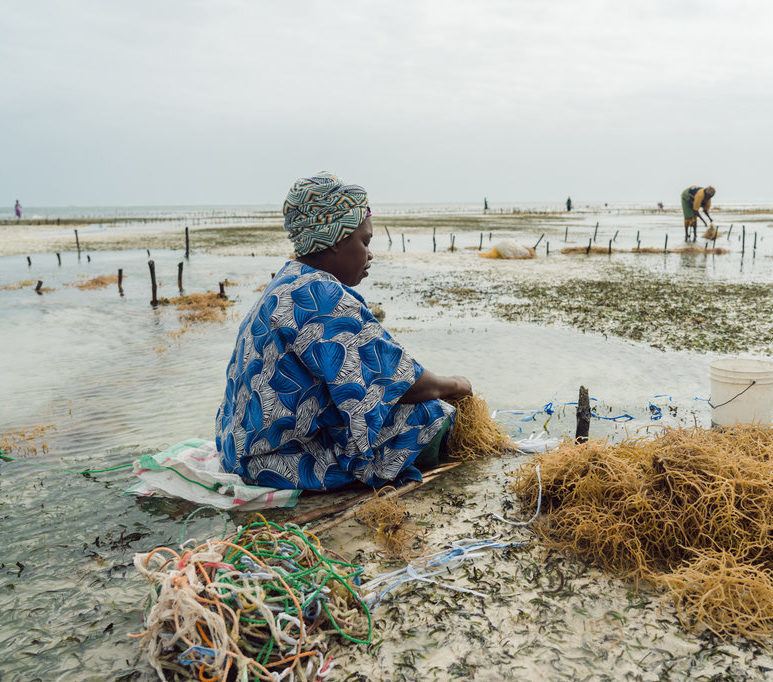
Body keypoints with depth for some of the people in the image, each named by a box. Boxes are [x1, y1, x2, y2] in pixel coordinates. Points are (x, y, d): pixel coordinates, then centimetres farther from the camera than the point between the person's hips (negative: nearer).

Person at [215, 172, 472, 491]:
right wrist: (454, 385, 0)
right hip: (285, 462, -11)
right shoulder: (322, 297, -23)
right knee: (432, 416, -11)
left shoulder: (285, 284, 10)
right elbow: (407, 385, -21)